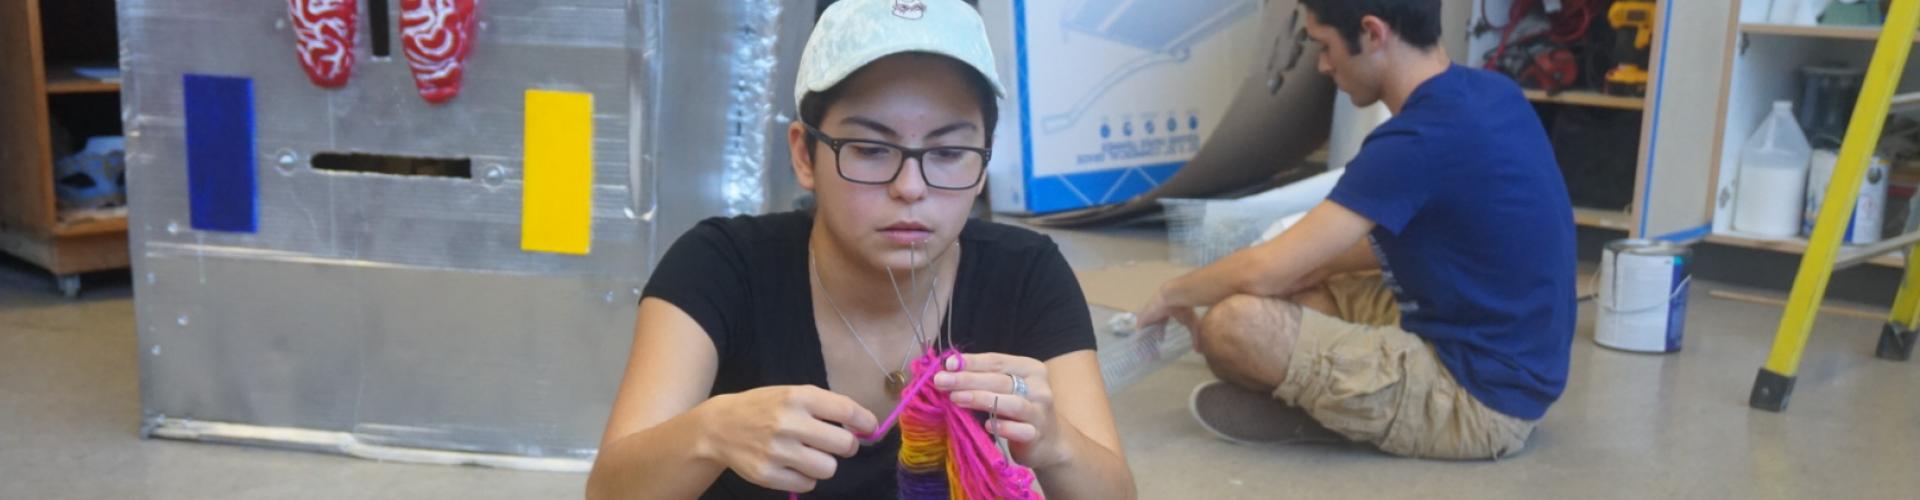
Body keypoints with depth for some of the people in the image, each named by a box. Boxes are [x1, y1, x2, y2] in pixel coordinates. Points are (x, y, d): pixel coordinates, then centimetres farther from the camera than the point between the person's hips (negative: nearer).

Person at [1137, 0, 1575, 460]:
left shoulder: (1419, 142, -24)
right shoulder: (1490, 93, 4)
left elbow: (1264, 271, -20)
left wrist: (1172, 294, -1)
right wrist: (1311, 264, 9)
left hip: (1478, 401, -10)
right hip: (1508, 369, 10)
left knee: (1233, 321, -22)